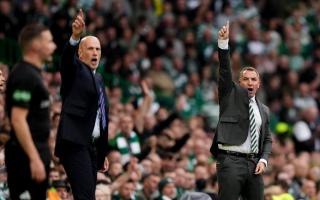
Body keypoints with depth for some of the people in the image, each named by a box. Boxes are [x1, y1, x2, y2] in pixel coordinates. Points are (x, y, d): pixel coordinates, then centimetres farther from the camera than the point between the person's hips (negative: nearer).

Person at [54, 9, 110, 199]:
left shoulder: (98, 79, 23)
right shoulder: (75, 70, 2)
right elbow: (67, 57, -23)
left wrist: (103, 153, 24)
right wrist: (75, 37, -44)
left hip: (92, 147, 8)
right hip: (74, 143, -8)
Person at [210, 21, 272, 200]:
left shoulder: (263, 110, 18)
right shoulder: (231, 94, 7)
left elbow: (267, 139, 20)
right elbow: (225, 70, -6)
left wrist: (263, 160, 2)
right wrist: (223, 42, -19)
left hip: (254, 164, 5)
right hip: (230, 160, -5)